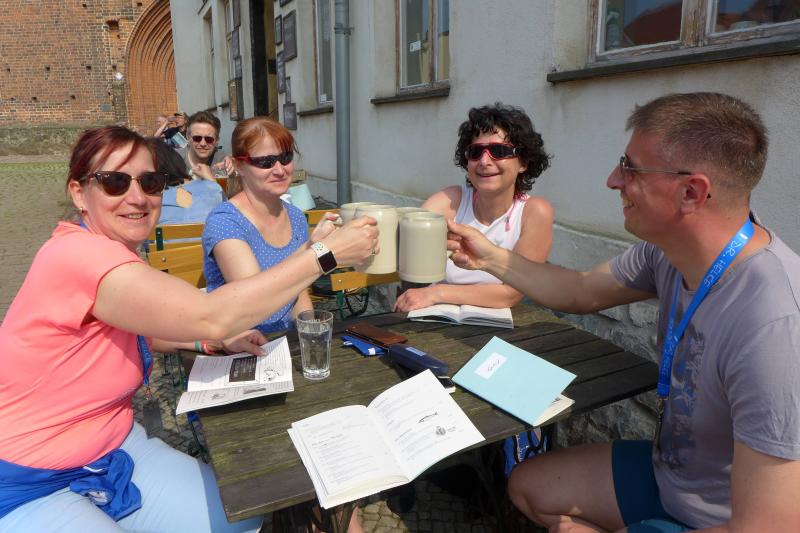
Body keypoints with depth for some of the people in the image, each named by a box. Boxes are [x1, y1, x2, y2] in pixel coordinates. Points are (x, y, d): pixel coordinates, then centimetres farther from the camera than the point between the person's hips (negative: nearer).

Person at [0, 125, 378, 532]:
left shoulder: (115, 252, 2)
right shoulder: (75, 254, -26)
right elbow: (211, 315, -36)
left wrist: (217, 339, -2)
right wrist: (324, 252, -32)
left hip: (112, 449, 8)